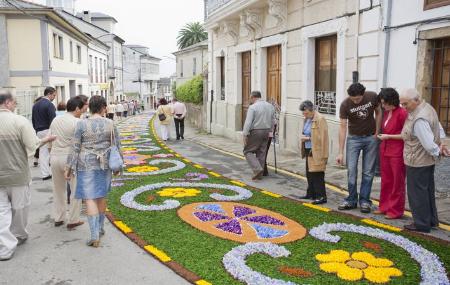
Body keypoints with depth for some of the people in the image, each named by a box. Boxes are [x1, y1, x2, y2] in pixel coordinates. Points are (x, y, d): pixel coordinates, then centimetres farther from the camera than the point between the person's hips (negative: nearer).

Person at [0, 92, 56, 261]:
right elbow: (32, 147, -16)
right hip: (18, 174, -2)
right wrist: (45, 140, 1)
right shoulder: (20, 121, -16)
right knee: (19, 207, 17)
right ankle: (19, 235, 37)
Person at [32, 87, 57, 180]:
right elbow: (53, 120, -17)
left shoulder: (35, 105, 14)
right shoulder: (49, 105, -12)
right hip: (48, 131, -8)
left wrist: (36, 129, 21)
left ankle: (45, 174, 9)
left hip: (39, 131, 8)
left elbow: (33, 120, 17)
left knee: (42, 152, 7)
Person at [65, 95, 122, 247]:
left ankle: (95, 236, -6)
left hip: (87, 165, -3)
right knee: (101, 195, 18)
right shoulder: (110, 123, -2)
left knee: (90, 198, -2)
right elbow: (116, 146, 2)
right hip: (105, 164, 3)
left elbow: (75, 148, -7)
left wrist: (69, 168, 0)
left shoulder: (81, 124, -8)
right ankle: (100, 228, 31)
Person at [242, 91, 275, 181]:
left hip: (255, 132, -6)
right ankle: (260, 174, 17)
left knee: (248, 151, 5)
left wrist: (245, 135, -14)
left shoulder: (252, 107, -12)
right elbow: (272, 121, 14)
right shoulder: (270, 106, 9)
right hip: (266, 132, 6)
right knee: (261, 153, 13)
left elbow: (248, 122, -17)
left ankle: (257, 169, -10)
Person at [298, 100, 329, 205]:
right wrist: (302, 137, 6)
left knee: (317, 175, -6)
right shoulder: (307, 119, 13)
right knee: (309, 174, 15)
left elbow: (322, 137, -19)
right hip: (308, 150, 9)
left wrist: (308, 138, -20)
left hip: (317, 152, -9)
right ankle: (311, 193, 27)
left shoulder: (320, 119, -14)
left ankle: (321, 196, 2)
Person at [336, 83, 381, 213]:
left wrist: (376, 133, -2)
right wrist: (341, 152, -18)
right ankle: (351, 200, 11)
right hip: (354, 138, -1)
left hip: (371, 138, 1)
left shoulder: (372, 97, -13)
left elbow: (378, 113, 6)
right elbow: (343, 127, -16)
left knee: (368, 171, 3)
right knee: (351, 170, -2)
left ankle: (364, 200, 12)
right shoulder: (345, 105, -17)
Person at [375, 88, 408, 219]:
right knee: (386, 181, 15)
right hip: (385, 151, 7)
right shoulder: (386, 112, 8)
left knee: (397, 183, 5)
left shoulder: (402, 113, -15)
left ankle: (396, 211, 15)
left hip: (397, 153, -7)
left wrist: (388, 136, -15)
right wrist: (381, 135, 8)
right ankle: (385, 207, 26)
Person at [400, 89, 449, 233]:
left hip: (417, 162, -10)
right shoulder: (428, 107, 5)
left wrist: (438, 151, -9)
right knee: (428, 190, 20)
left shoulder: (419, 119, -28)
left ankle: (422, 224, 14)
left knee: (417, 193, 3)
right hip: (428, 160, 10)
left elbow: (428, 143, -27)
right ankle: (432, 220, 33)